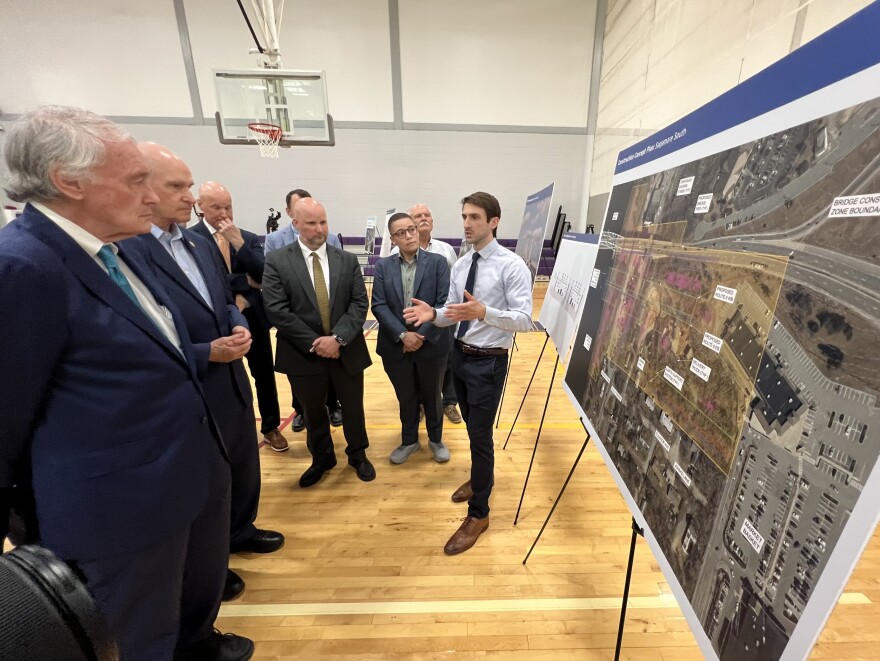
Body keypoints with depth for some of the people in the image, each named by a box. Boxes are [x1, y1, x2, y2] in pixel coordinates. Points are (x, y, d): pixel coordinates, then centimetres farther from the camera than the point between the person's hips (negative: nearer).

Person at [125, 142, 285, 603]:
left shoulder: (200, 244, 5)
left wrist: (239, 327, -7)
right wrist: (207, 353, -24)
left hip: (233, 382, 7)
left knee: (244, 465, 25)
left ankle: (240, 532, 52)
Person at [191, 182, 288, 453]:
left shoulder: (248, 237, 4)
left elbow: (263, 273, -9)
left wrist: (238, 242, -18)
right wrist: (246, 281, -12)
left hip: (253, 316, 3)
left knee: (264, 374, 12)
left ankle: (271, 427, 32)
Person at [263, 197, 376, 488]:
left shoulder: (347, 260, 1)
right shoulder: (276, 261, -5)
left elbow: (359, 304, -5)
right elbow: (277, 310, -11)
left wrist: (338, 337, -18)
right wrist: (313, 342, -16)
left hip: (347, 351, 1)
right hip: (304, 353, -1)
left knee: (353, 407, 16)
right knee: (313, 411, 18)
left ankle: (358, 455, 41)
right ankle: (322, 458, 43)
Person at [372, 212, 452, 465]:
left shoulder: (438, 262, -3)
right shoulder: (383, 266, 3)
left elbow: (444, 303, -10)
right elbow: (379, 306, -5)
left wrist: (422, 335, -17)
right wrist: (402, 335, -16)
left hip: (431, 345, -1)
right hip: (396, 346, 2)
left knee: (432, 395, 17)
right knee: (405, 397, 19)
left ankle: (436, 438, 40)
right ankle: (409, 440, 41)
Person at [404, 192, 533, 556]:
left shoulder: (512, 265, -14)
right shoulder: (459, 266, 7)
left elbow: (524, 319, -20)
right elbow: (454, 312, 8)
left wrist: (484, 312, -35)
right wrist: (434, 313, -14)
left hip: (488, 361, -7)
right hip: (459, 355, 7)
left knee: (480, 435, 2)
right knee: (472, 428, 24)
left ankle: (478, 514, 24)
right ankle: (481, 476, 51)